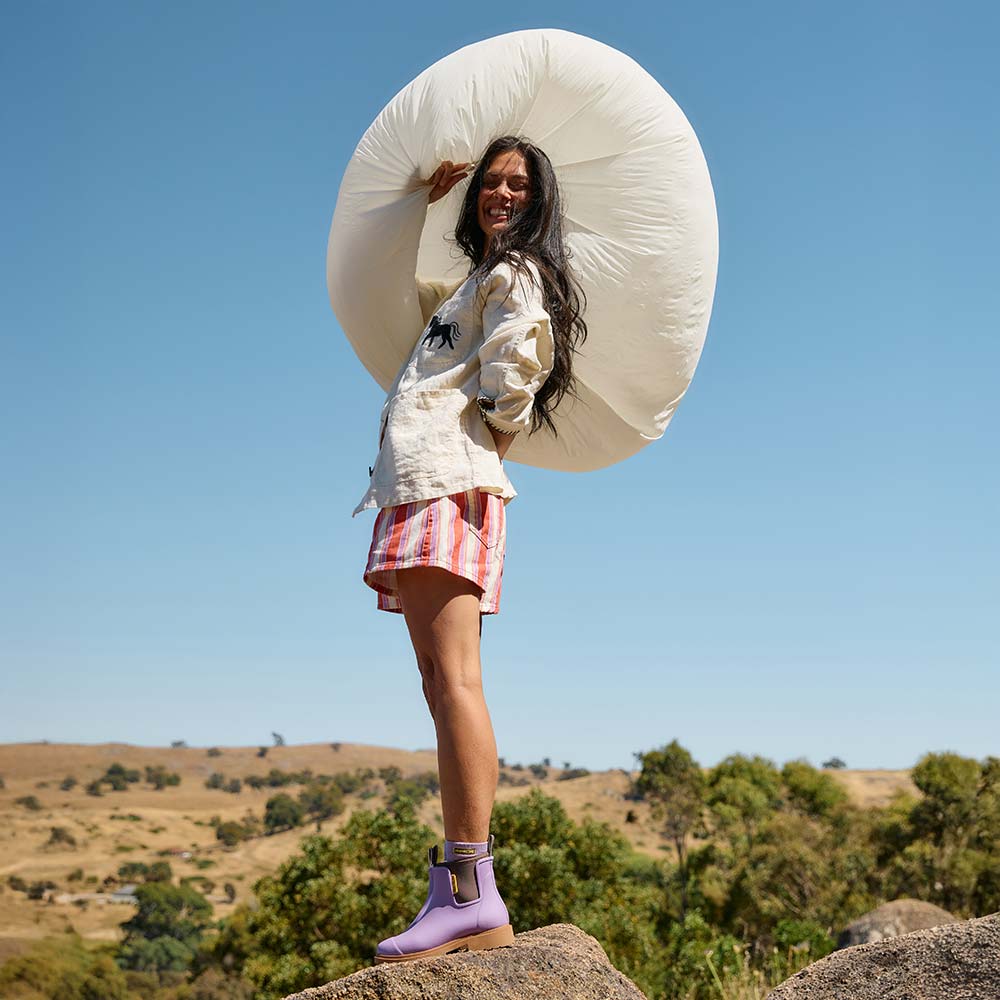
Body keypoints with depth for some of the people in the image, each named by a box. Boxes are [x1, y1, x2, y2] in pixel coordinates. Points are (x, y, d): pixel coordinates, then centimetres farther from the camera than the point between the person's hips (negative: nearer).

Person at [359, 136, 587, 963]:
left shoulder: (516, 272, 5)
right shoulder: (471, 286, 32)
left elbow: (516, 359, -13)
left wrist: (495, 423, 2)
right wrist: (425, 203, 42)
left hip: (448, 477, -10)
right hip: (425, 483, 10)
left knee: (451, 679, -22)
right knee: (445, 686, 2)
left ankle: (472, 892, -30)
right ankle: (465, 894, -1)